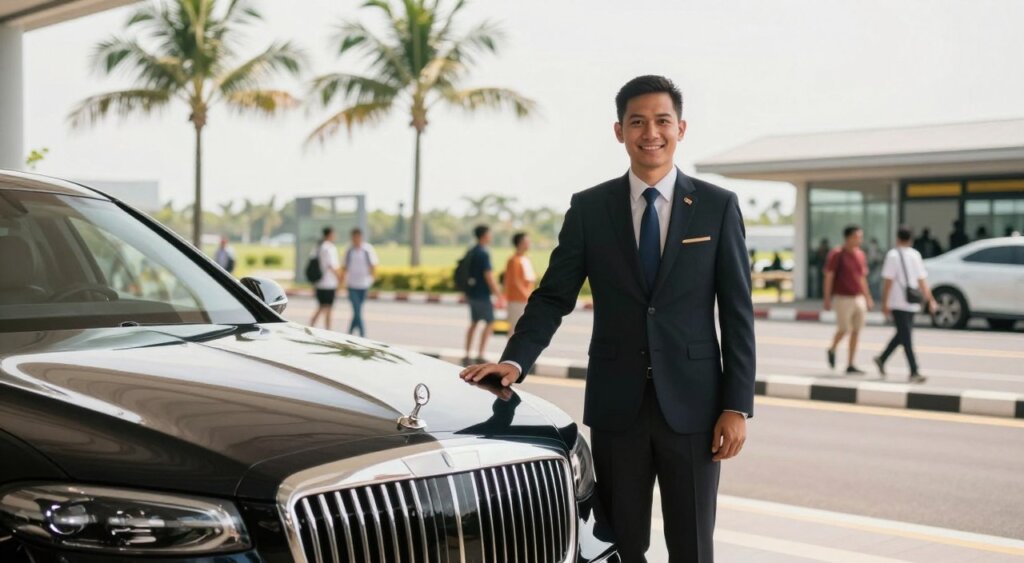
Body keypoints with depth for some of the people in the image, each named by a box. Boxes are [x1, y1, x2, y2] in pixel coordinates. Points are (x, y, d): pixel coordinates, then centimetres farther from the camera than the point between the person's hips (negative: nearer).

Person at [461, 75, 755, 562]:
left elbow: (737, 312, 0)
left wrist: (737, 405, -5)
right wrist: (515, 361, -14)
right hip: (616, 404, 1)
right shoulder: (588, 208, 3)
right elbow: (553, 296, 2)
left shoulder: (718, 207, 1)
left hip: (692, 404, -1)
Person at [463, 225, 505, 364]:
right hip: (482, 294, -8)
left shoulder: (470, 252, 11)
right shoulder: (484, 254, -16)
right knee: (490, 323, -1)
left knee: (474, 323, 14)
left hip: (472, 293, 8)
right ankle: (480, 355, -5)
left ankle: (467, 355, 13)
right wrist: (498, 296, -15)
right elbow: (488, 276, -19)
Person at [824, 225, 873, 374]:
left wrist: (868, 298, 15)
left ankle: (851, 365, 8)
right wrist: (827, 299, -12)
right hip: (843, 298, -6)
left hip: (859, 298, 6)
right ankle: (832, 350, 27)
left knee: (856, 331, 3)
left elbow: (862, 278, 17)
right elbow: (828, 277, -8)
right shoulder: (837, 254, -9)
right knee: (843, 329, -4)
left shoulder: (860, 254, 9)